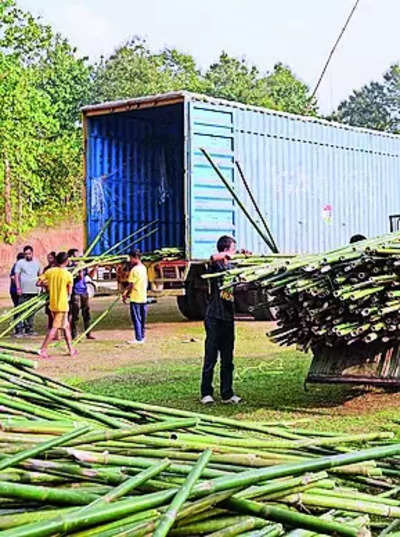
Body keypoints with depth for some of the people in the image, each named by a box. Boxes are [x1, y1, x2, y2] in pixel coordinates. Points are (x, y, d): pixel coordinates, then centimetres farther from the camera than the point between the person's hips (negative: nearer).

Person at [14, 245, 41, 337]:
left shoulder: (36, 263, 13)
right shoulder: (20, 262, 0)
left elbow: (39, 275, 20)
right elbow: (16, 276, -3)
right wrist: (18, 288, -12)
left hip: (34, 291, 4)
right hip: (24, 291, -4)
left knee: (32, 312, 9)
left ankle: (29, 329, 16)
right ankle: (19, 330, -8)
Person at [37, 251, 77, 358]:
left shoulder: (49, 271, 0)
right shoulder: (68, 275, -9)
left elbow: (38, 283, -1)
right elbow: (69, 292, -4)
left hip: (52, 304, 6)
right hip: (62, 305, -6)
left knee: (66, 326, 17)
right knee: (55, 328, -4)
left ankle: (71, 349, 22)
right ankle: (43, 349, -11)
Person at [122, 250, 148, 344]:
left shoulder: (134, 270, -15)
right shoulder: (144, 268, 10)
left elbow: (131, 285, -16)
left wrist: (126, 295, -3)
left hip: (135, 298, -8)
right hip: (143, 297, 8)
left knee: (136, 319, -3)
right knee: (142, 319, 13)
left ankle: (138, 338, -4)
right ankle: (142, 337, 18)